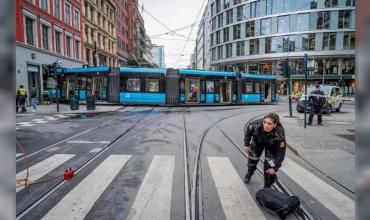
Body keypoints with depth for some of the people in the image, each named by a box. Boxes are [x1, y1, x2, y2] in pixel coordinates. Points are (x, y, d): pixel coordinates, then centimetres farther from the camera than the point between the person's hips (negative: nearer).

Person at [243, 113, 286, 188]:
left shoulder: (279, 134, -43)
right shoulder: (256, 123, -40)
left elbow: (281, 152, -31)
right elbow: (248, 128, -14)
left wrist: (275, 167, -26)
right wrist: (246, 144, -8)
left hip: (271, 144, -2)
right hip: (258, 140, 2)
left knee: (269, 163, -12)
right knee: (253, 157, 15)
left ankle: (267, 187, 11)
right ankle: (249, 173, 48)